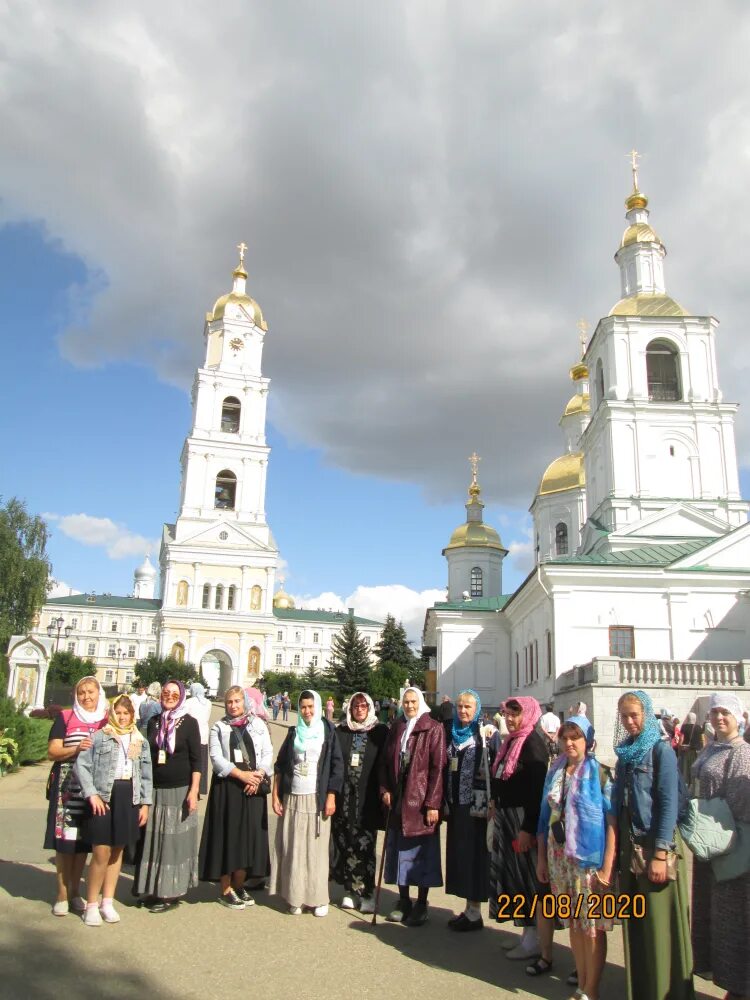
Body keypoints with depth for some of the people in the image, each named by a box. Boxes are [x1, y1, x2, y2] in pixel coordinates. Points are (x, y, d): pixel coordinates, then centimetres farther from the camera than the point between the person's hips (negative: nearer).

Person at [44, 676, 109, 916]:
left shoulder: (108, 720, 10)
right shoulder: (65, 717, 3)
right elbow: (52, 751, -2)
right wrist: (76, 749, -17)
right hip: (67, 785, -2)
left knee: (84, 839, 7)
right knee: (64, 838, -3)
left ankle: (75, 892, 20)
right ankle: (62, 894, 9)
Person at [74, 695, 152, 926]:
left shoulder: (140, 741, 12)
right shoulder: (99, 737, 0)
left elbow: (146, 774, 13)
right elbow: (81, 765, -6)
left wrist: (145, 803, 6)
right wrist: (92, 794, -14)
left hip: (129, 798, 4)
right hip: (103, 797, -4)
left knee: (117, 852, 10)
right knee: (101, 853, -6)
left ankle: (107, 902, 20)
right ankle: (91, 905, 9)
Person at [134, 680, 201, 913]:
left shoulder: (188, 722, -4)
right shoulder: (153, 722, 9)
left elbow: (196, 759, -6)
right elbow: (147, 755, 15)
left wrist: (193, 791, -13)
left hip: (179, 791, -4)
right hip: (154, 790, 4)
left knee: (175, 840, 1)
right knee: (153, 840, 9)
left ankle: (172, 893, 11)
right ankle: (154, 888, 21)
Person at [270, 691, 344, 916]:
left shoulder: (328, 732, 1)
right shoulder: (294, 733, 9)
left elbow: (337, 766, -2)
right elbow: (280, 765, 10)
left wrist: (331, 797, -7)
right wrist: (275, 795, 4)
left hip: (317, 798, -2)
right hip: (292, 798, 3)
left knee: (317, 849, 1)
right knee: (293, 849, 4)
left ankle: (318, 898, 11)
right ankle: (295, 897, 14)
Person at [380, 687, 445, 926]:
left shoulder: (433, 729, -7)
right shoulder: (396, 728, 8)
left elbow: (438, 767, -11)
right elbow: (385, 760, 12)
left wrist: (433, 803, -15)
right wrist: (385, 789, -1)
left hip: (421, 799, -5)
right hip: (397, 798, 5)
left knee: (422, 851, 4)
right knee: (398, 850, 11)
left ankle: (421, 904, 17)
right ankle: (403, 901, 25)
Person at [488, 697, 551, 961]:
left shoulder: (533, 744, -16)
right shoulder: (510, 742, 11)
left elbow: (538, 790, -20)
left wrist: (528, 828, -22)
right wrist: (495, 805, 12)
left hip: (523, 819, -9)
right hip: (506, 818, 9)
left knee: (529, 878, 1)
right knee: (513, 875, 14)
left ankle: (536, 940, 13)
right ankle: (528, 934, 25)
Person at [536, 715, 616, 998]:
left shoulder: (599, 773, -8)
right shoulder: (554, 773, 8)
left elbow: (612, 821, -11)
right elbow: (545, 817, 12)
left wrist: (607, 866, -15)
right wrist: (541, 858, 11)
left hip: (590, 857, -5)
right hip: (559, 857, 5)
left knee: (593, 924, 2)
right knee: (573, 922, 12)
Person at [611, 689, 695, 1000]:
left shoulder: (661, 750, -8)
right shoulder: (625, 752, 11)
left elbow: (669, 803, -13)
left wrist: (660, 853, -17)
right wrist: (617, 848, 9)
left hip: (655, 846, -6)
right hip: (628, 847, 6)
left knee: (660, 924, -1)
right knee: (634, 925, 11)